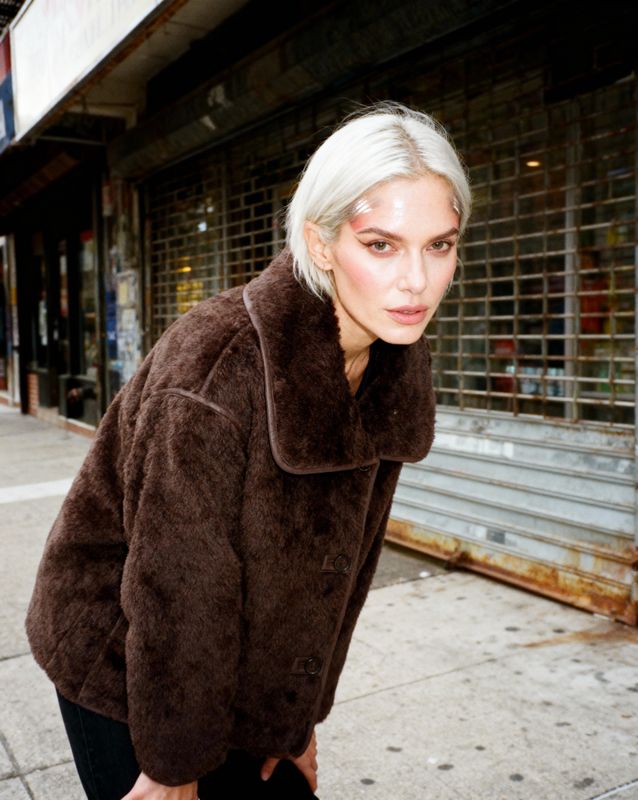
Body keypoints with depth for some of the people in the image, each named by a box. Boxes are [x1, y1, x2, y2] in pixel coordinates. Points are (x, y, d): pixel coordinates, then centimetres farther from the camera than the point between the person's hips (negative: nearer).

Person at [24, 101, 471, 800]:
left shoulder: (396, 373, -10)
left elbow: (342, 556, -2)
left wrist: (300, 716, 5)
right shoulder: (214, 374, -32)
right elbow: (175, 597, -23)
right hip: (120, 670, -5)